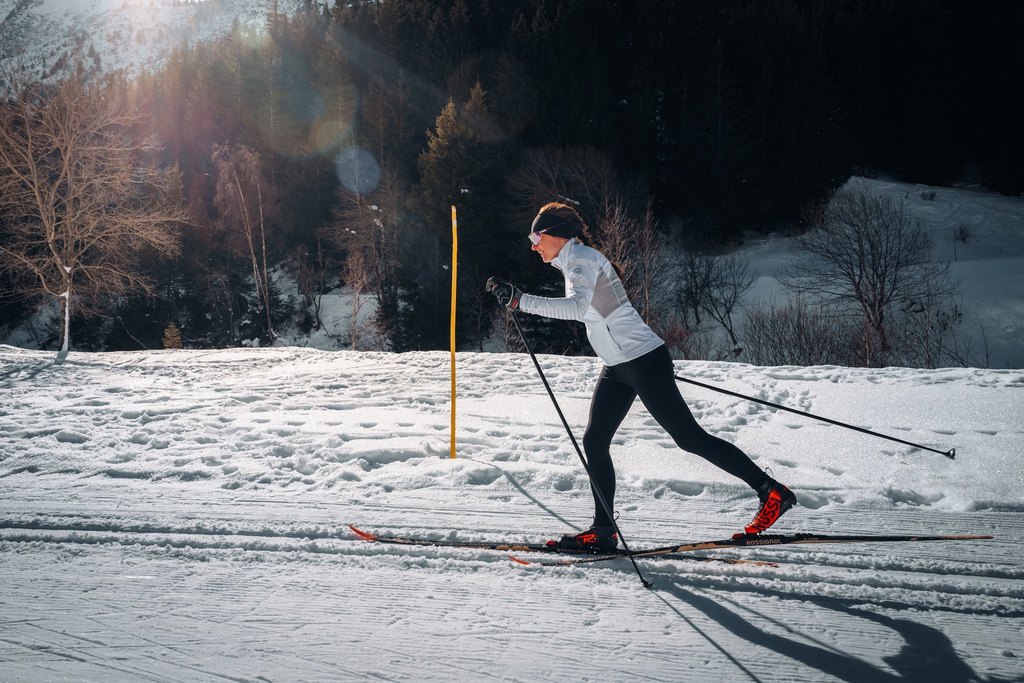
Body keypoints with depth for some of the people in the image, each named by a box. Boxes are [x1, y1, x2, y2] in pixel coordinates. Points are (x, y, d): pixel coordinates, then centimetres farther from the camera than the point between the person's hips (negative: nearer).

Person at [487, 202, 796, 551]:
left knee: (689, 437, -6)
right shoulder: (573, 261, 15)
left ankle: (771, 491, 1)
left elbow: (578, 306, -34)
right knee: (594, 442, 3)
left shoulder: (581, 258, -15)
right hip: (618, 367, 10)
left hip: (643, 360, -10)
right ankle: (604, 529, 8)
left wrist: (521, 300, -36)